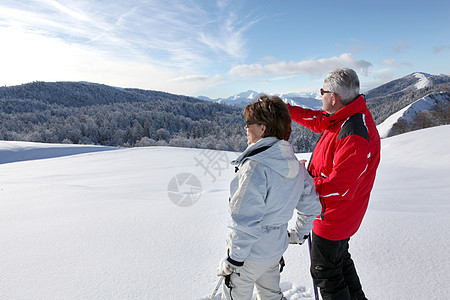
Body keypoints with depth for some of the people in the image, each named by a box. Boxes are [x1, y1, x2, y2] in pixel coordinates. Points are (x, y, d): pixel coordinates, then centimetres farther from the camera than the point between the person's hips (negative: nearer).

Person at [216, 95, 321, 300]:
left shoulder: (255, 166, -30)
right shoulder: (294, 164, -4)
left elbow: (246, 223, -29)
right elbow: (311, 205, 7)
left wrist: (233, 260, -16)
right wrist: (301, 231, 24)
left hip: (251, 253, -7)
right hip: (277, 247, 7)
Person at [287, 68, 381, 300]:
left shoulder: (355, 136, -34)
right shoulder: (346, 116, -4)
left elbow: (340, 187, -33)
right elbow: (317, 120, 14)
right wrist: (285, 109, 14)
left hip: (334, 217, -10)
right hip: (338, 214, 10)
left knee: (325, 272, 11)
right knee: (339, 259, 30)